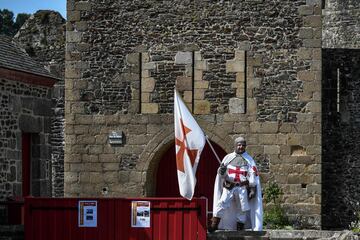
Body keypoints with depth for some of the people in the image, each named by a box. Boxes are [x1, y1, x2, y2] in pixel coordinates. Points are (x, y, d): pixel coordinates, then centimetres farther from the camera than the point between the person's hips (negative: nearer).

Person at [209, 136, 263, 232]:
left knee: (242, 210, 1)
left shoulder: (249, 160, 8)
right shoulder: (228, 157, 10)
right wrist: (221, 171, -14)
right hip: (229, 187, 0)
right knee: (221, 204, -16)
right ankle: (214, 225, -16)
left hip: (242, 188, 0)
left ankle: (240, 229, 12)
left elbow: (253, 176, 5)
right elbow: (221, 173, 11)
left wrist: (253, 190, -4)